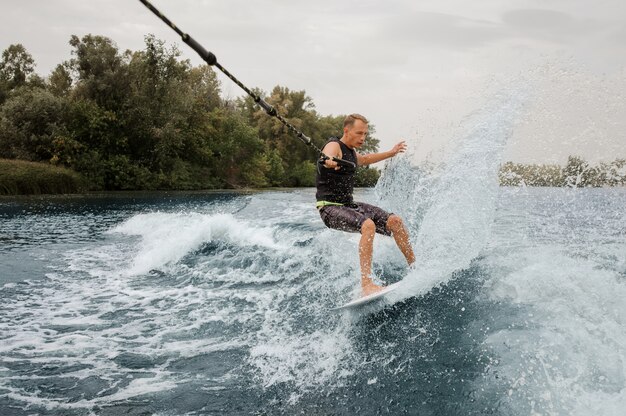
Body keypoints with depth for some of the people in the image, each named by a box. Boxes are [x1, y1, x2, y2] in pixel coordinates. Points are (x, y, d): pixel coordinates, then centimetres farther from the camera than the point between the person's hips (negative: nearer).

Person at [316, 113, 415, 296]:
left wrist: (391, 152, 49)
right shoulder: (334, 146, -12)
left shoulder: (351, 152, 17)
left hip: (348, 204, 9)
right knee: (368, 225, -34)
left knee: (395, 221, -1)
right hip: (330, 208, -9)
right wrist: (331, 162, -62)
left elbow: (365, 159, 40)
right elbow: (328, 157, -37)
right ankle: (366, 284, -38)